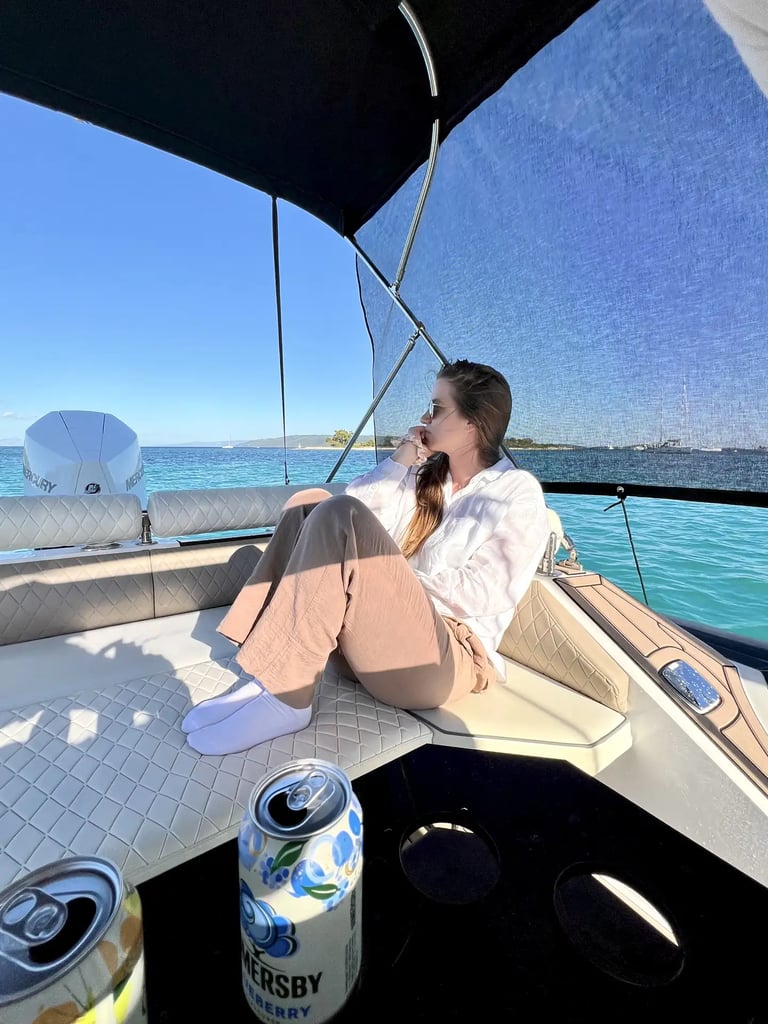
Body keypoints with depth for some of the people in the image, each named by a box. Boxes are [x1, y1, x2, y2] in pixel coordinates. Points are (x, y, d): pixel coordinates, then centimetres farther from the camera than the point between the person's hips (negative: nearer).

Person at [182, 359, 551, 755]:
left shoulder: (518, 493, 2)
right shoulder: (423, 476, 19)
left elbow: (489, 592, -11)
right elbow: (357, 508, 6)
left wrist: (394, 585, -8)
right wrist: (400, 461, 0)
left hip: (442, 661, -6)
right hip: (370, 641, 7)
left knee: (338, 516, -25)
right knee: (310, 503, -6)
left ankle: (286, 701, -20)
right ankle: (270, 678, -15)